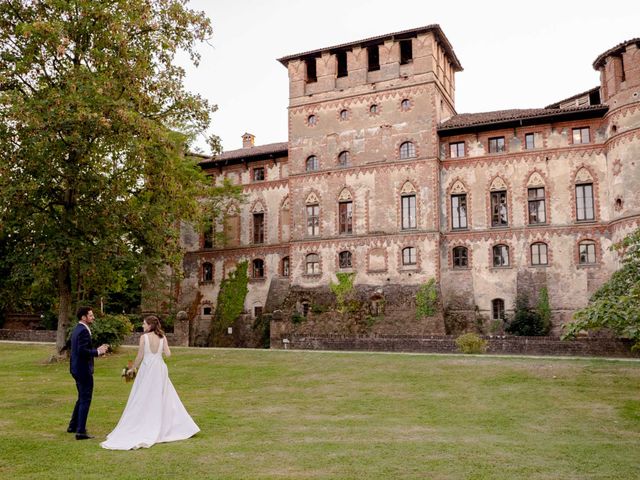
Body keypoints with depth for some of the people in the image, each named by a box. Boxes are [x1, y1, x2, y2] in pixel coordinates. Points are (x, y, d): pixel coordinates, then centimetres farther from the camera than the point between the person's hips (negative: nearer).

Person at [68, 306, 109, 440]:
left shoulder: (77, 329, 13)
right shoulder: (83, 331, -19)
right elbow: (82, 351, -27)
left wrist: (97, 350, 11)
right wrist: (97, 352, -16)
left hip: (77, 369, 10)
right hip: (83, 370, -10)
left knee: (82, 398, 22)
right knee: (85, 400, -2)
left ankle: (73, 426, 33)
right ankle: (80, 431, 2)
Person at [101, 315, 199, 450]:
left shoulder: (144, 337, -9)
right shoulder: (162, 337, 0)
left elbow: (140, 356, -8)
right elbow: (168, 354, -6)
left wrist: (133, 368, 7)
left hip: (147, 369, -3)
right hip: (160, 369, 3)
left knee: (143, 400, 5)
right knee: (163, 397, 13)